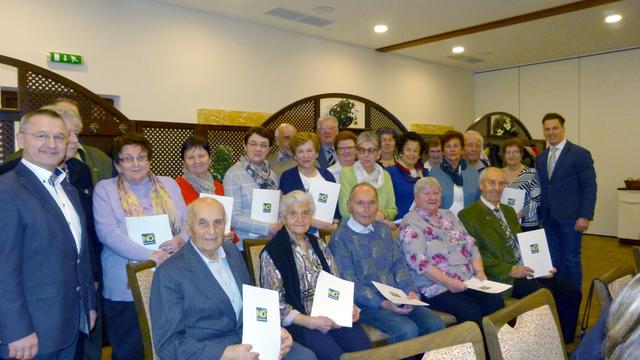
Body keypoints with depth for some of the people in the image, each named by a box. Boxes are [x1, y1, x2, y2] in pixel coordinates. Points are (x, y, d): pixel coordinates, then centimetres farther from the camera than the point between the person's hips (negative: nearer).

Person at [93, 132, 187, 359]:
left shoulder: (169, 185, 10)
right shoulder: (105, 189, 0)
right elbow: (108, 233, -12)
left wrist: (182, 239, -14)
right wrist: (149, 255, -21)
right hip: (125, 288, -3)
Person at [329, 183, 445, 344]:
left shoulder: (383, 229, 14)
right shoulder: (340, 238, -7)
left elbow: (399, 263, 12)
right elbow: (349, 282, -11)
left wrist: (411, 291, -7)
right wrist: (382, 304, -20)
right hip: (368, 304, -6)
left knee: (436, 324, -13)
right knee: (407, 330, -27)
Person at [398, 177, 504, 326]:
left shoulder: (448, 216, 17)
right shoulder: (411, 223, -5)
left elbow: (471, 245, 16)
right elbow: (419, 261, -16)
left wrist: (479, 272, 0)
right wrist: (448, 282, -21)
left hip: (468, 283, 7)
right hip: (436, 288, -6)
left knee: (497, 302, -15)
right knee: (472, 313, -25)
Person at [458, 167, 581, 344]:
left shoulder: (509, 211, 22)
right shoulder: (468, 216, -6)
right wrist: (509, 270, -18)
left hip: (528, 270, 8)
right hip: (503, 277, -8)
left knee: (572, 292, -5)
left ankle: (565, 345, 7)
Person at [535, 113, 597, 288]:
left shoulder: (580, 154, -5)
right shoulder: (540, 158, 12)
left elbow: (590, 187, -8)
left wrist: (585, 216, -14)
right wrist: (540, 215, 8)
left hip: (570, 218, -5)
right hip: (549, 219, 5)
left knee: (571, 259, 3)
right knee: (554, 260, 11)